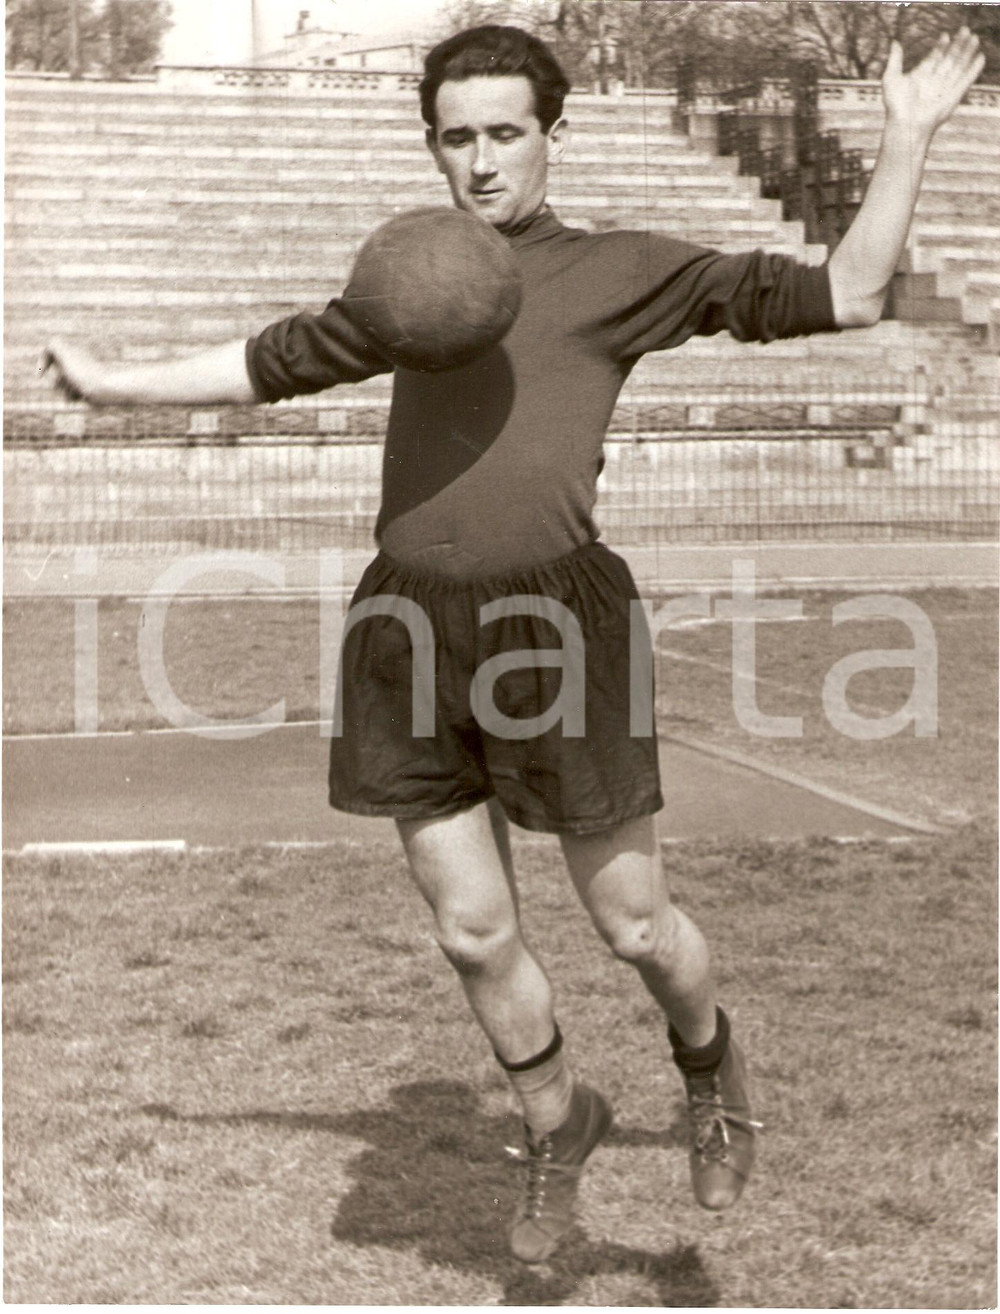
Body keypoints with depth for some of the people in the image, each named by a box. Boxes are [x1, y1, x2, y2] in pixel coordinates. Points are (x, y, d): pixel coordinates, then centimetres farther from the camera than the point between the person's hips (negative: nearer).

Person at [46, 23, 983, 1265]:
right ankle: (556, 1121, 36)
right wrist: (116, 384, 33)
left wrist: (906, 138, -5)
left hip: (550, 625, -4)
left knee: (633, 922, 5)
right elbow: (274, 361, 31)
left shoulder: (623, 271, 4)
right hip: (412, 635, 4)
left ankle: (707, 1058, 39)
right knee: (474, 934, 10)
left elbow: (841, 295, 2)